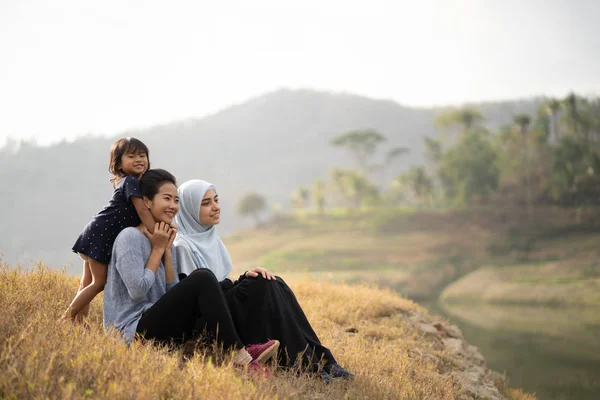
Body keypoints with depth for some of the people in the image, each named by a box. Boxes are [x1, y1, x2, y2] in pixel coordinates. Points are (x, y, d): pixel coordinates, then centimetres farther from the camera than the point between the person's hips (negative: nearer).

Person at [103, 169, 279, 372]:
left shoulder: (165, 239, 16)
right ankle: (239, 356, -24)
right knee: (202, 279, -23)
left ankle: (244, 351, -22)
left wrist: (167, 251, 0)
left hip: (156, 324, 9)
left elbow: (175, 294, 7)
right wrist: (158, 249, -9)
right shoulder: (130, 237, -9)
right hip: (133, 331, -9)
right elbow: (138, 291, -19)